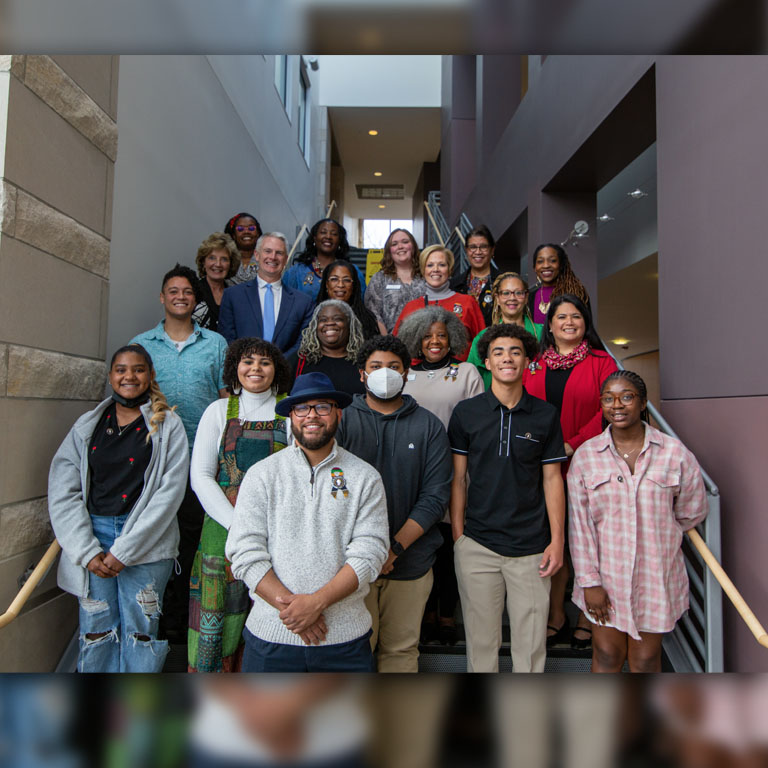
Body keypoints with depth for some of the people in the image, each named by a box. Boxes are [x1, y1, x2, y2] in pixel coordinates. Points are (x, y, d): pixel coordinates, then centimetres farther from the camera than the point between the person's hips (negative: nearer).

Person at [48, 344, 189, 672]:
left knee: (140, 632, 3)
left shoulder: (167, 425, 1)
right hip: (93, 536, 2)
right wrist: (87, 552, -7)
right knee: (96, 631, 6)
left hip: (146, 541, -2)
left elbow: (171, 491, -7)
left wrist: (124, 550, -11)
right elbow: (62, 492, 4)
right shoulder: (87, 425, 10)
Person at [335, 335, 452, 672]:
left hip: (410, 560, 1)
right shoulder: (343, 420, 2)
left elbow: (435, 495, -2)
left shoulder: (428, 425, 4)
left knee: (402, 648, 12)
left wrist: (395, 547, -12)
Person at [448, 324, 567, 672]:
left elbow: (552, 478, 5)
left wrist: (557, 540, 0)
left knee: (531, 642, 9)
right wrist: (457, 535, -1)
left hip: (531, 547, 1)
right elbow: (457, 477, 3)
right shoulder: (466, 412, 0)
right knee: (481, 639, 11)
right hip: (477, 544, 0)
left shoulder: (545, 415, 2)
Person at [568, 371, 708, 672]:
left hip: (656, 577, 0)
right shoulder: (585, 456, -5)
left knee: (646, 659, 13)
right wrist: (589, 581, -7)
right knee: (607, 655, 12)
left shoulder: (675, 453, -7)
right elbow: (580, 525, -5)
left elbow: (692, 512, 7)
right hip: (605, 576, 0)